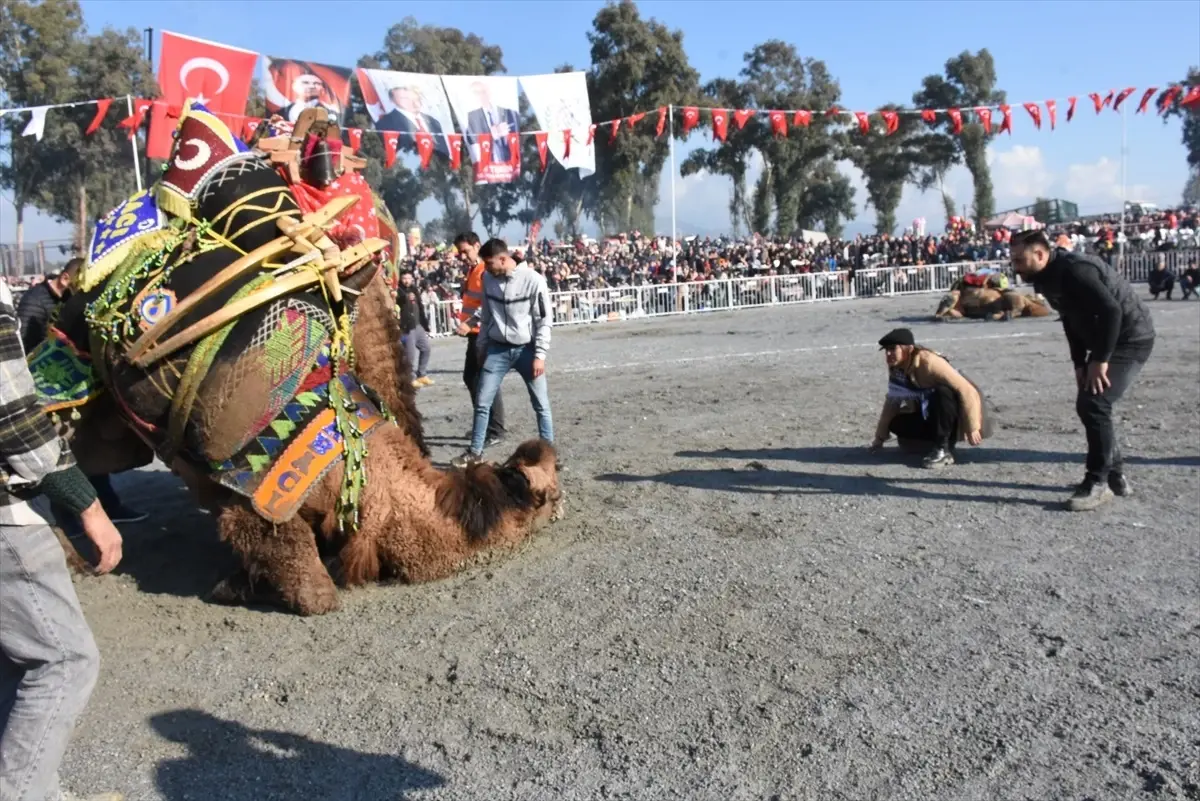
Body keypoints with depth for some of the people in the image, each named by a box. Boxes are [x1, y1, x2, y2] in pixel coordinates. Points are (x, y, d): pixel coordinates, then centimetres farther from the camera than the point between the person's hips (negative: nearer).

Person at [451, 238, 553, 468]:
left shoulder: (533, 280, -14)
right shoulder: (488, 279, 0)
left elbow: (544, 320, -11)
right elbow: (486, 316, 12)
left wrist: (540, 355, -14)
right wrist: (482, 346, 13)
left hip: (526, 348, -4)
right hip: (498, 348, 4)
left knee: (541, 404, 3)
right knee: (482, 402, 3)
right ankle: (475, 452, 16)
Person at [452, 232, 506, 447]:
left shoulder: (487, 272, -14)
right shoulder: (472, 271, 16)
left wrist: (470, 324, -34)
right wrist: (467, 325, 16)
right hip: (475, 333, 10)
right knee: (470, 377, 16)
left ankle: (496, 430, 0)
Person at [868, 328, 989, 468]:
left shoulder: (929, 362, -29)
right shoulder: (895, 368, -7)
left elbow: (965, 389, -29)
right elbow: (892, 401, 2)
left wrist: (972, 428, -27)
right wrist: (880, 437, 2)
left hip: (958, 410, -7)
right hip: (930, 415, 7)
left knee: (942, 392, -38)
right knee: (896, 424, -10)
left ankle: (944, 449, -25)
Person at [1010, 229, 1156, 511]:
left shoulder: (1074, 270, -25)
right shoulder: (1050, 277, 5)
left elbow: (1111, 310, -32)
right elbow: (1073, 320, 15)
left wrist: (1100, 360, -27)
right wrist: (1080, 363, 9)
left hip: (1131, 339, -10)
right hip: (1106, 342, 10)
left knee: (1094, 404, -17)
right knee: (1086, 405, 12)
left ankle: (1098, 483, -8)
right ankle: (1115, 474, 24)